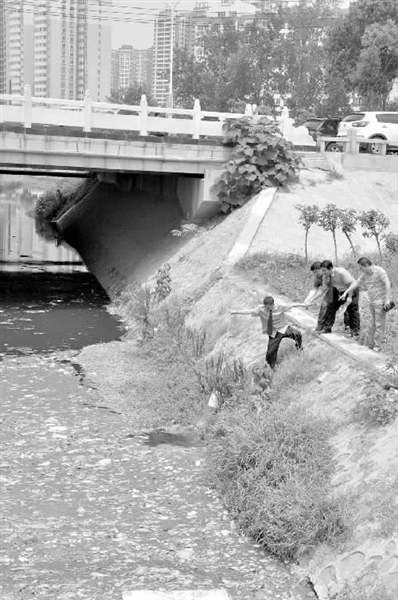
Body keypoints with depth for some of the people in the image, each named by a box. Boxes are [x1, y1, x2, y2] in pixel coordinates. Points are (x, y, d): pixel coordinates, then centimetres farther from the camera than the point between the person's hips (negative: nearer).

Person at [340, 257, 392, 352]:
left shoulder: (379, 271, -15)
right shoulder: (365, 274, 8)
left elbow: (387, 284, -19)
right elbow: (357, 283, 15)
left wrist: (387, 299, -22)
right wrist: (346, 292, 10)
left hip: (380, 302, -7)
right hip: (372, 302, 7)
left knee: (379, 324, -4)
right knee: (373, 324, 12)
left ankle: (377, 345, 0)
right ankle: (371, 344, 17)